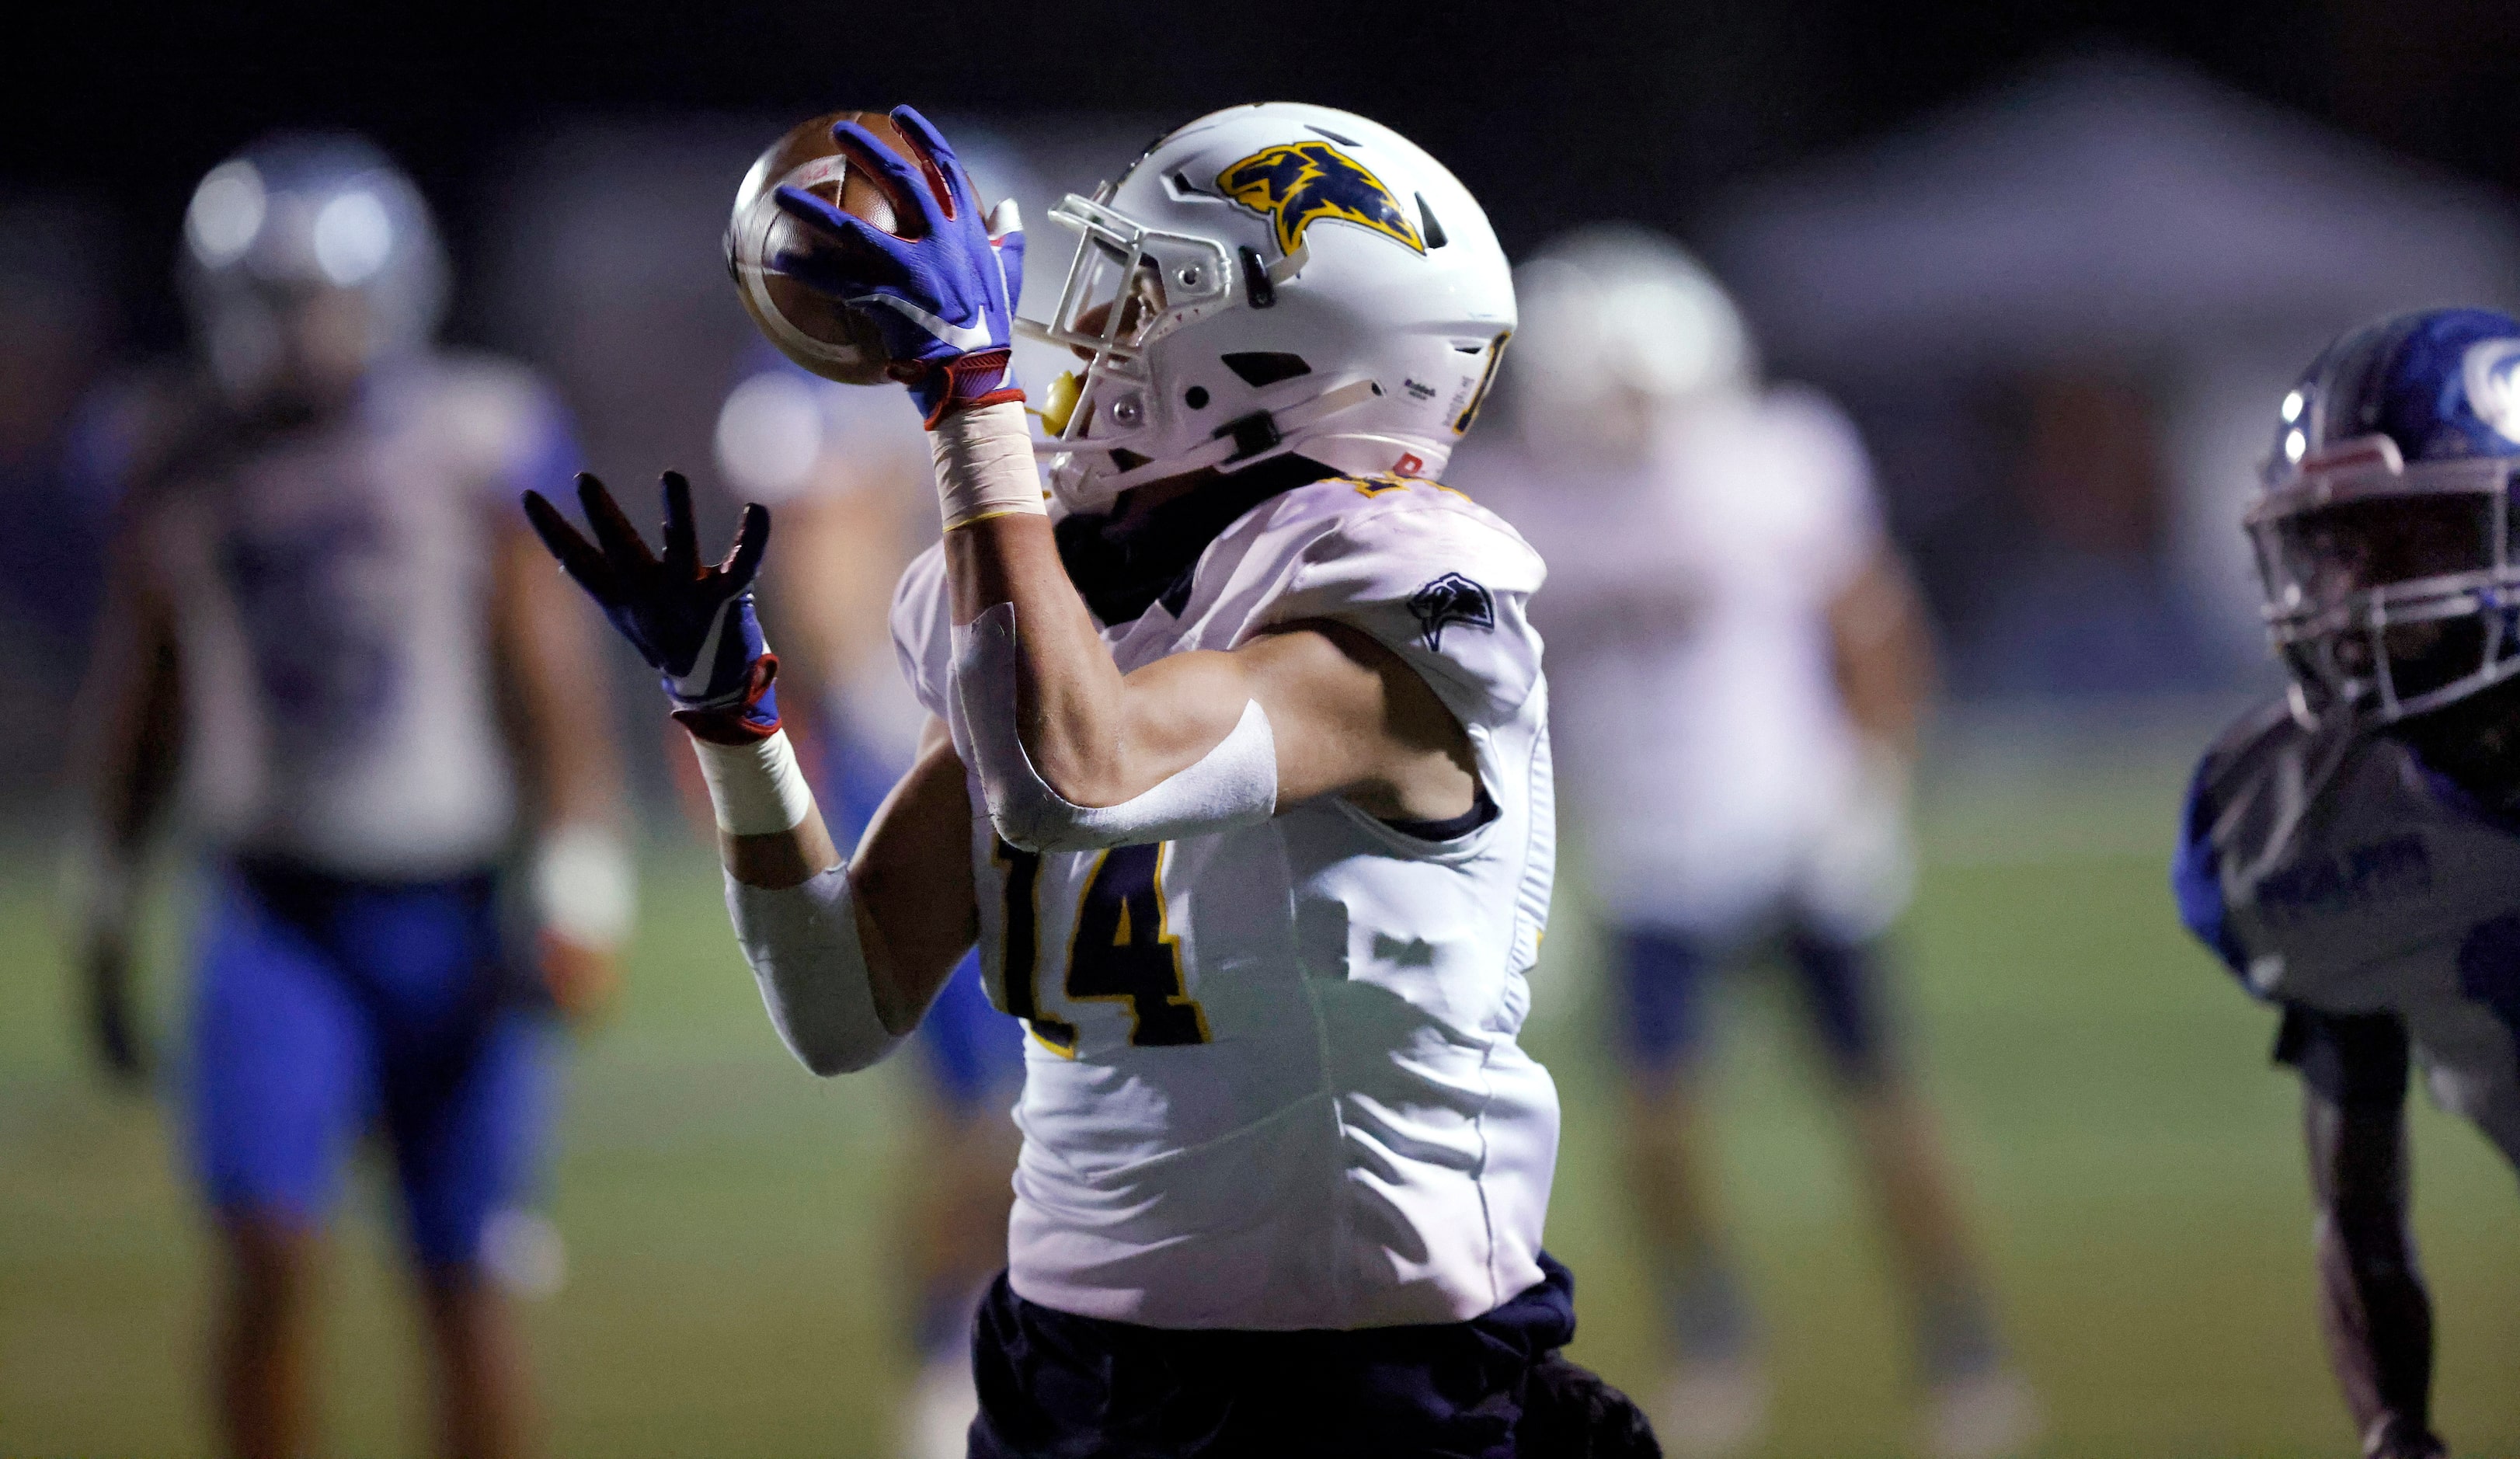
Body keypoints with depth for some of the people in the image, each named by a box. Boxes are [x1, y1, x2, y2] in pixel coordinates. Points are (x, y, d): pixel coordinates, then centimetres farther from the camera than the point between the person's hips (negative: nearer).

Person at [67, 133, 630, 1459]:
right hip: (278, 920, 1)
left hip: (452, 922, -1)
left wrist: (577, 902, -13)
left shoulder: (469, 452, -6)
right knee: (269, 1252, -14)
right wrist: (106, 913, 16)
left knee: (464, 1288, 4)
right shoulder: (181, 464, 2)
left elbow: (557, 692, -5)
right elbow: (139, 701, 13)